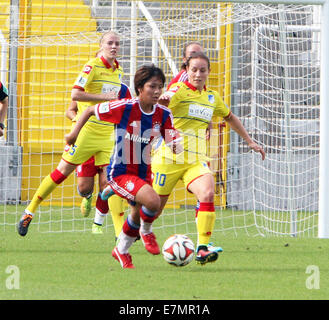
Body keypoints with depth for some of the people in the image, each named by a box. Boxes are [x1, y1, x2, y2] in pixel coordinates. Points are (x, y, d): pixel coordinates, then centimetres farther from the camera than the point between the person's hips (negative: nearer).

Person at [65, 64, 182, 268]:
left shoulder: (163, 115, -5)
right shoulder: (124, 108, -18)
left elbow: (175, 145, -3)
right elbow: (90, 110, -4)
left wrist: (177, 146, -26)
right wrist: (75, 133, -4)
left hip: (143, 173, 6)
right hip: (120, 172, -6)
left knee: (138, 215, 18)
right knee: (153, 201, -27)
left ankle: (122, 250, 43)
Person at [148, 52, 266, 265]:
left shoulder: (212, 97, 12)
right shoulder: (180, 90, -7)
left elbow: (230, 117, 31)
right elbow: (167, 99, -31)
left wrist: (250, 141, 31)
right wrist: (165, 99, -56)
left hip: (196, 160, 4)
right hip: (169, 157, -4)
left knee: (208, 193, -24)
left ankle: (202, 249, -26)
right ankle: (143, 229, 39)